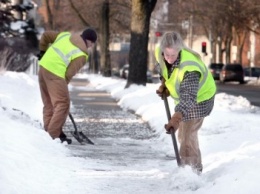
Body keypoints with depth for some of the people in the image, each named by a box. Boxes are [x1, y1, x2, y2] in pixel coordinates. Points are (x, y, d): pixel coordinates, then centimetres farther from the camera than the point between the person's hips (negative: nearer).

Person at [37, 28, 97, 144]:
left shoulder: (65, 35, 16)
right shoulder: (81, 55, -5)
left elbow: (46, 35, 20)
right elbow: (69, 73, -8)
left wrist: (42, 51, 31)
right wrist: (63, 86, 6)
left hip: (43, 66, 9)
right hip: (55, 73, -9)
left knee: (49, 102, 17)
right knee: (62, 103, -4)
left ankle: (48, 130, 22)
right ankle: (54, 135, -8)